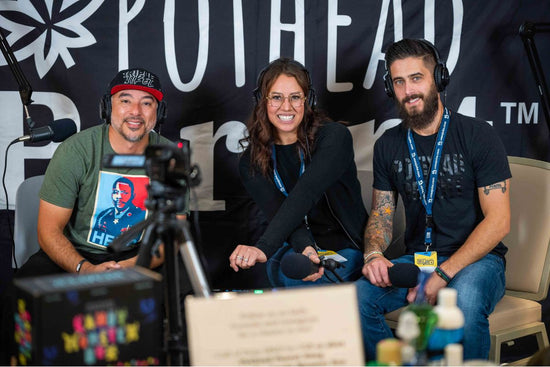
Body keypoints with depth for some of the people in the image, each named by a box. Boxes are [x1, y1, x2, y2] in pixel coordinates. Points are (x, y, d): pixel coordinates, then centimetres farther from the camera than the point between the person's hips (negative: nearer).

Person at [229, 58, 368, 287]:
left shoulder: (334, 136, -10)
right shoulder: (251, 163, 1)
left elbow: (306, 194, -27)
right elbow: (277, 214, -13)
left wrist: (264, 247, -41)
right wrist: (306, 249, -36)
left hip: (346, 251, -2)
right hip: (293, 249, 2)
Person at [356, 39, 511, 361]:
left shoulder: (478, 136, -6)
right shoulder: (388, 145, 9)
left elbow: (498, 221, -11)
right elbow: (381, 213, 15)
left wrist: (444, 274, -20)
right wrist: (374, 253, -10)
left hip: (476, 259, -4)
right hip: (416, 259, 4)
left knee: (465, 300, -39)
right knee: (358, 296, -24)